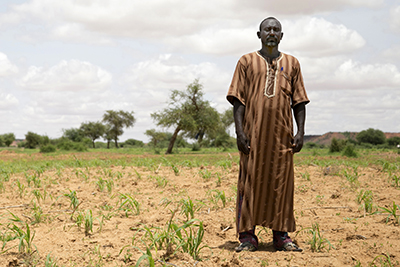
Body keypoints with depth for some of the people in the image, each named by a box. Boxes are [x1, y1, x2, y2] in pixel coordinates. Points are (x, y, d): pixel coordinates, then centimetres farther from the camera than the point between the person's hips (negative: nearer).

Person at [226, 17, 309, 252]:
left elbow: (299, 102, 13)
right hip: (253, 133, -2)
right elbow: (238, 99, 3)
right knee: (250, 182, -2)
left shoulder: (292, 63, 14)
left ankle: (282, 235, 11)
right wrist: (240, 130, -7)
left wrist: (300, 131, 2)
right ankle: (247, 236, 3)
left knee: (282, 183, 3)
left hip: (282, 134, 2)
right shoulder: (247, 62, 8)